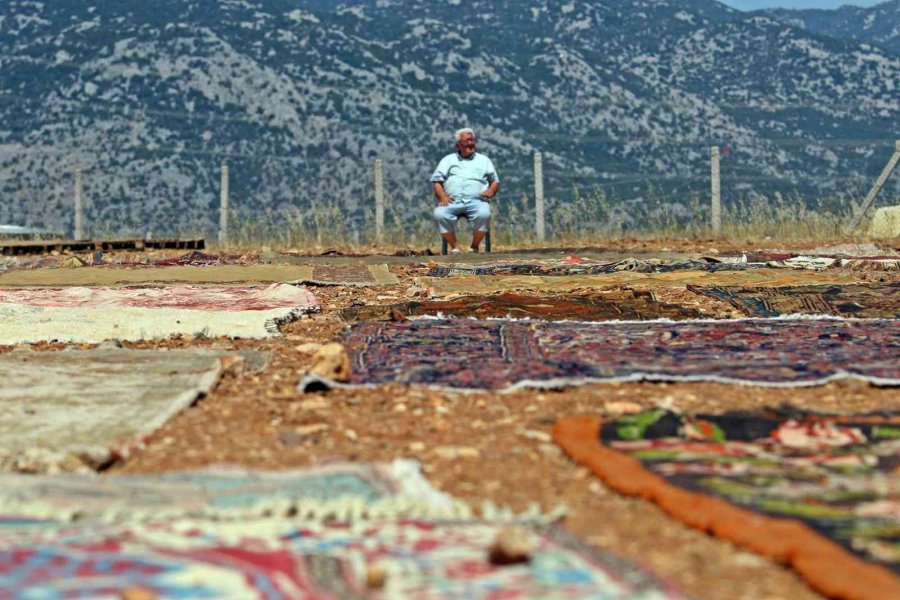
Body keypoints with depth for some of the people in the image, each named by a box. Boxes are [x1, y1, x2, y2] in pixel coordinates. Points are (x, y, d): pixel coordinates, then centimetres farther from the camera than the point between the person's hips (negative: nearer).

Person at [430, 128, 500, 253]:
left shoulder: (483, 160, 24)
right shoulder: (448, 160, 23)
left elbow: (495, 181, 20)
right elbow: (436, 181, 14)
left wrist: (491, 191, -5)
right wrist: (442, 196, -6)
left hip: (476, 200, 0)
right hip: (452, 201, 1)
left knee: (484, 214, -36)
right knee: (439, 214, -33)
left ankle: (474, 247, -20)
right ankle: (455, 247, -25)